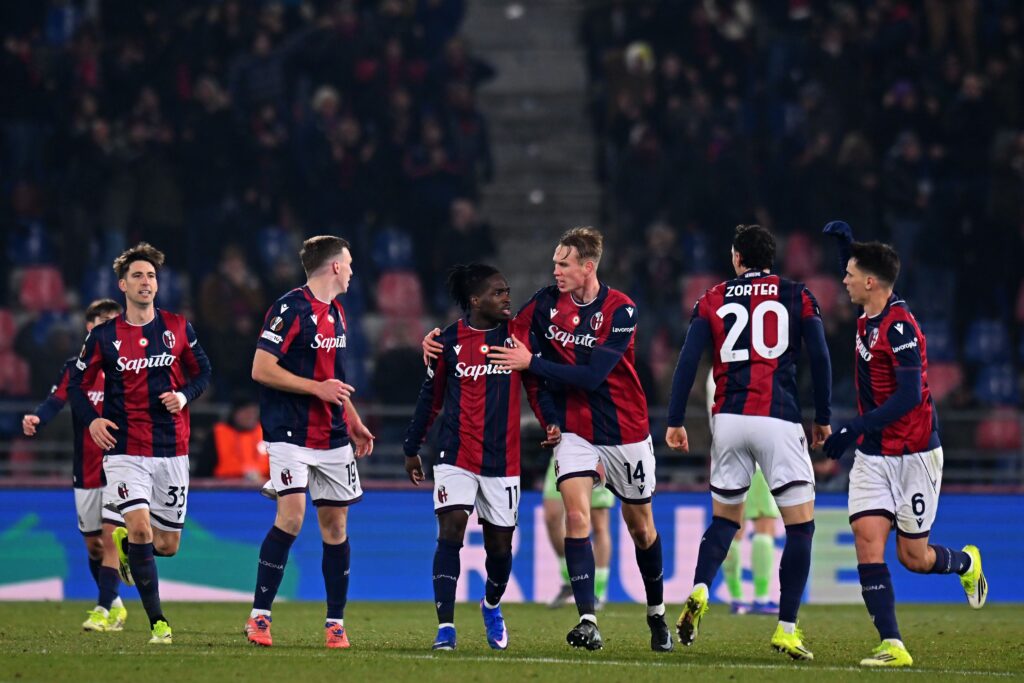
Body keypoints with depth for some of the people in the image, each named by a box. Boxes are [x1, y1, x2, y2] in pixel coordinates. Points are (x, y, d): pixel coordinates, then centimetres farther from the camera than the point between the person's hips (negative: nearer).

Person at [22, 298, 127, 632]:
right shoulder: (75, 369, 2)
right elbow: (54, 402, -11)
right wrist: (35, 419, -32)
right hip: (86, 472, 2)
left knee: (111, 537, -14)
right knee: (93, 544, 10)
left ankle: (104, 611, -13)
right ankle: (114, 605, 29)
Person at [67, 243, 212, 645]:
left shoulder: (178, 328, 3)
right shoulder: (104, 336, 0)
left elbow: (202, 372, 14)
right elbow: (77, 384, 9)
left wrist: (185, 395, -7)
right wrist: (91, 419, -8)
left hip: (172, 451, 2)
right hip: (124, 451, -2)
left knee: (167, 545, 5)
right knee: (141, 528, -19)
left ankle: (125, 544, 41)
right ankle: (158, 623, -10)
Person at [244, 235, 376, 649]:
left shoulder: (336, 313, 16)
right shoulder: (289, 310, -11)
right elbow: (261, 370, -15)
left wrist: (354, 424, 22)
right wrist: (317, 388, -17)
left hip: (333, 438, 8)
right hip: (291, 434, -8)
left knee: (335, 525, 6)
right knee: (291, 517, -18)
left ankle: (335, 623, 11)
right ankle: (259, 616, -10)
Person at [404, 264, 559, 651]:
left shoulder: (519, 336, 1)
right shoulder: (449, 340, 0)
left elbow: (537, 385, 7)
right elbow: (431, 396, 9)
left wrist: (550, 422, -12)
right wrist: (412, 448, 14)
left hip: (502, 459, 2)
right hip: (456, 456, -2)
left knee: (500, 543, 9)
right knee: (451, 529, -16)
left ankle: (492, 605, 40)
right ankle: (445, 627, -15)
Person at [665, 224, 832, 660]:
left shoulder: (713, 300, 10)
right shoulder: (797, 297, 7)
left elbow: (688, 362, 2)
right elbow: (820, 358, 2)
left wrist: (675, 422, 5)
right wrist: (823, 418, 11)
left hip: (728, 420, 3)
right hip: (778, 420, -3)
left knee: (725, 520, 19)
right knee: (801, 525, 2)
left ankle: (699, 593, -7)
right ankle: (786, 629, -5)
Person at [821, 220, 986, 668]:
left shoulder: (899, 327, -20)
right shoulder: (869, 318, 6)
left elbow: (909, 396, -25)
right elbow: (858, 284, 30)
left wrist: (856, 428, -28)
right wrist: (846, 241, 12)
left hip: (913, 455, -7)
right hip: (873, 456, 7)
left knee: (914, 557, 3)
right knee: (868, 540, -10)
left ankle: (966, 564, 37)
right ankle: (892, 646, -12)